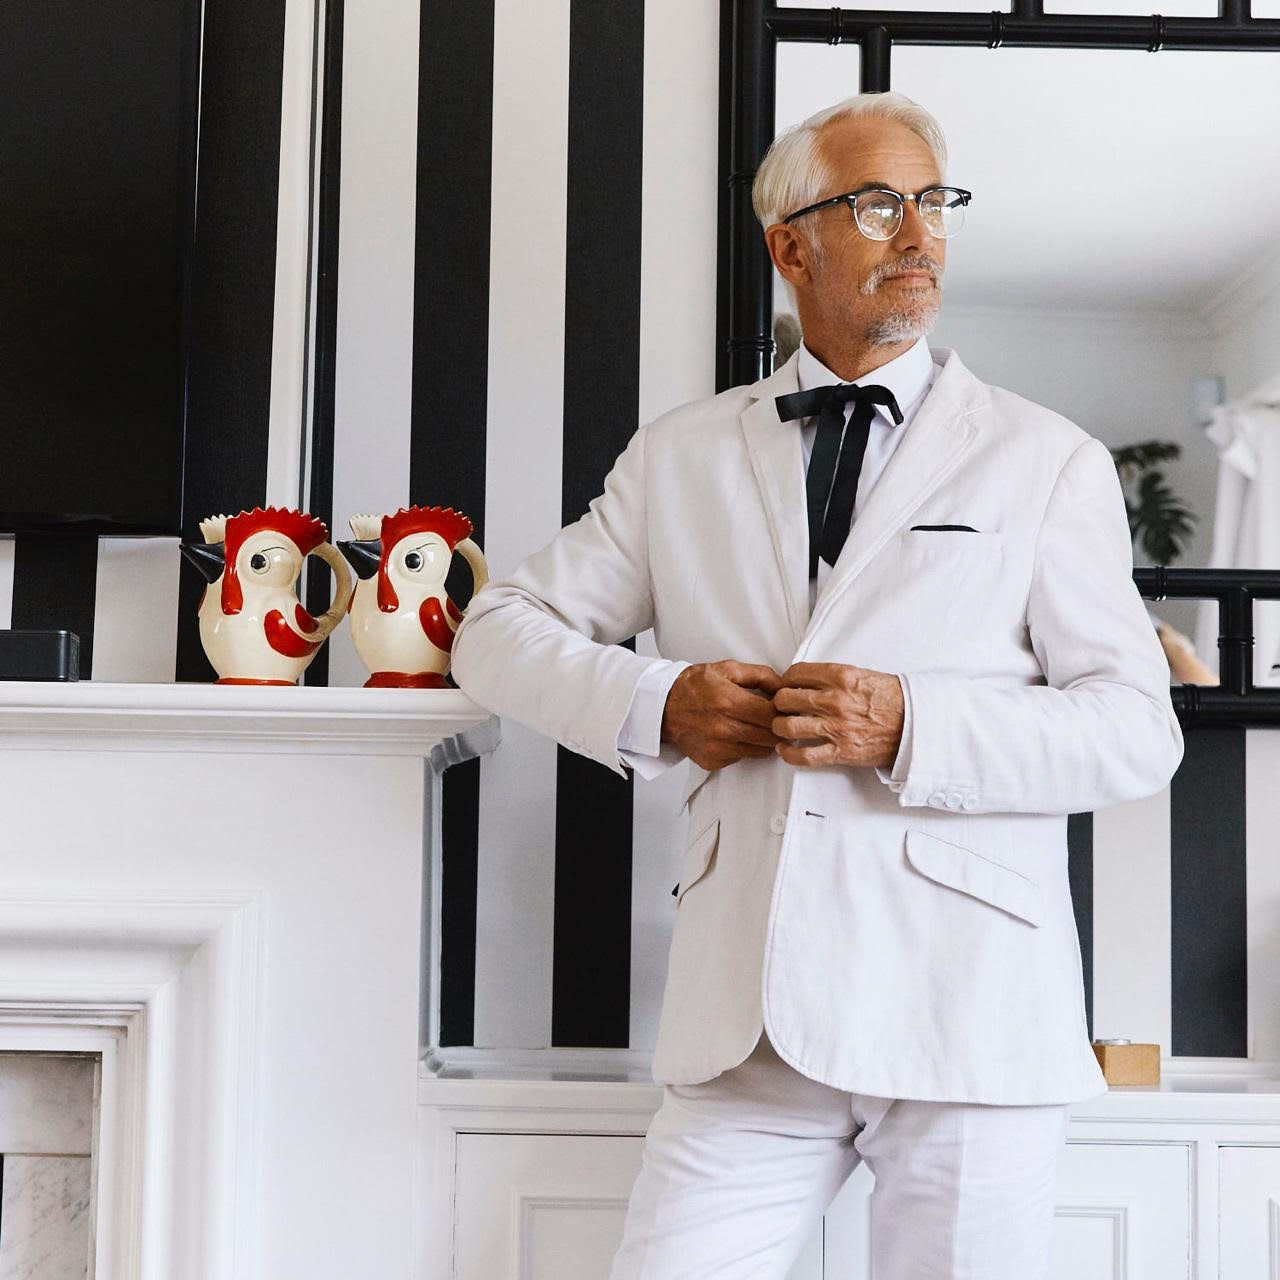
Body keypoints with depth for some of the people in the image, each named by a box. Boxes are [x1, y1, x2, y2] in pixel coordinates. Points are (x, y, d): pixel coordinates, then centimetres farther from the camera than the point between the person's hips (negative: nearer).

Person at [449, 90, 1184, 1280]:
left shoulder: (1047, 461, 6)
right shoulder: (681, 456, 12)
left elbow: (1138, 731, 0)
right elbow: (499, 628, 14)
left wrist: (911, 727, -15)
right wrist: (654, 703, -4)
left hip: (965, 1008, -1)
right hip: (747, 1010, 2)